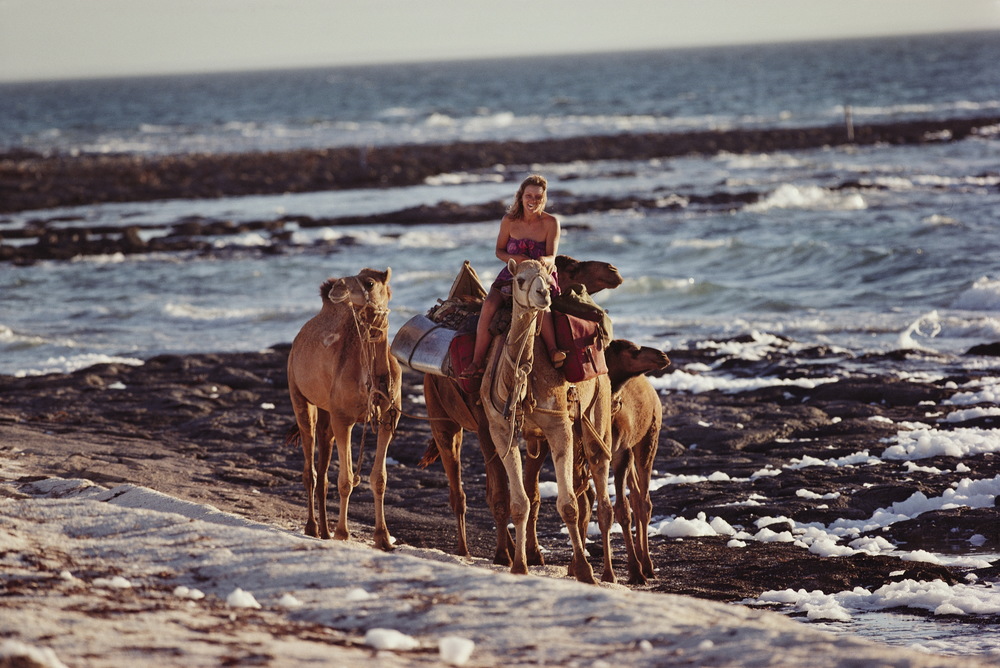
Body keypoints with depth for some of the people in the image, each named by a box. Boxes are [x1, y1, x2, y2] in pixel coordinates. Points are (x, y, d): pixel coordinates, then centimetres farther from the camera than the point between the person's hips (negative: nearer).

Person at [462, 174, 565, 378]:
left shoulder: (551, 222, -7)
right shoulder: (509, 221, -2)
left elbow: (551, 257, -11)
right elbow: (499, 251, 7)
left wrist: (545, 260, -37)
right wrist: (514, 258, -15)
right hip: (512, 275, 2)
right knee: (489, 304, -25)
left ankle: (552, 350, -41)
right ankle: (477, 363, -25)